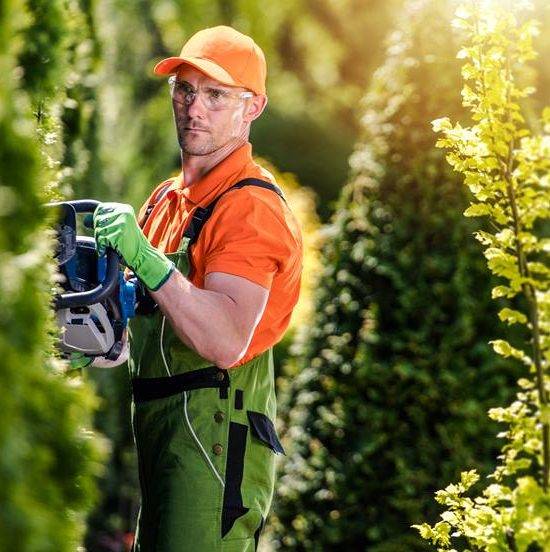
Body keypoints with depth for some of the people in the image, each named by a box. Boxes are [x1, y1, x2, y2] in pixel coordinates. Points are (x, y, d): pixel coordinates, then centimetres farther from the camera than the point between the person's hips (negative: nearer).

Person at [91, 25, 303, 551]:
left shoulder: (250, 208, -13)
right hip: (157, 429, 10)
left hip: (214, 429, -10)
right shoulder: (165, 198, 16)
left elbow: (226, 343, -28)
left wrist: (144, 258, -32)